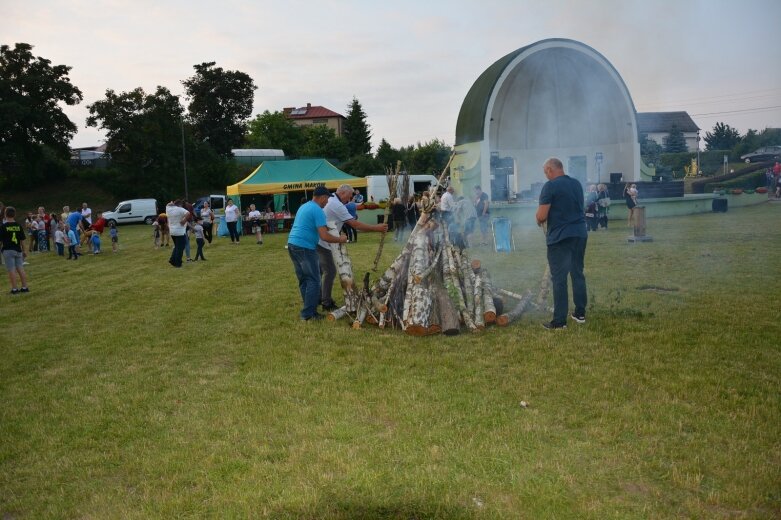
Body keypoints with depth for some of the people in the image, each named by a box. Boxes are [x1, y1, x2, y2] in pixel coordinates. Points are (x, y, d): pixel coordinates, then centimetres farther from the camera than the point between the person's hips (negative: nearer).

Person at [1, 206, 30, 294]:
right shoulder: (18, 226, 4)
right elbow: (22, 240, 8)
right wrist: (23, 250, 17)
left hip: (8, 250, -4)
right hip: (18, 250, 4)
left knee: (11, 270, -2)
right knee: (20, 269, 9)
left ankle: (14, 288, -1)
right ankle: (25, 287, 11)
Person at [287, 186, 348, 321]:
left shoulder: (304, 206, 18)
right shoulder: (318, 211, -11)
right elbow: (324, 236, -16)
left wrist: (325, 228, 35)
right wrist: (340, 239, -2)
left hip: (292, 244, 10)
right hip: (305, 247, -9)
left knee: (303, 280, 14)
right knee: (313, 280, -3)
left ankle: (309, 310, 19)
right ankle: (308, 314, -4)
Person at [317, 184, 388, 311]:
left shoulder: (329, 200, 14)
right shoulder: (337, 205, -17)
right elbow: (355, 224, -19)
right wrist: (376, 228, -16)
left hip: (316, 240, 10)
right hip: (322, 242, -10)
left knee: (320, 270, 20)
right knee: (330, 271, -4)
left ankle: (318, 297, 30)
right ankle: (327, 303, 1)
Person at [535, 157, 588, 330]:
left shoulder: (550, 186, -12)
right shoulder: (577, 183, 11)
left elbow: (542, 216, -17)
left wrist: (539, 220, 6)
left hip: (560, 237, -7)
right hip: (580, 234, 7)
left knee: (559, 278, -3)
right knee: (578, 273, 16)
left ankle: (559, 321, -1)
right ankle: (580, 313, 23)